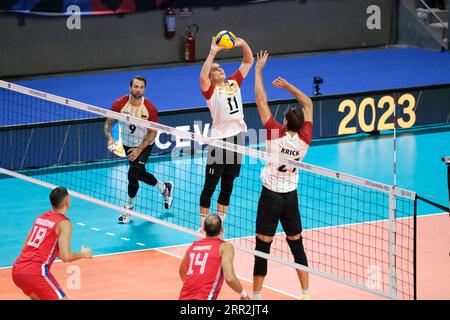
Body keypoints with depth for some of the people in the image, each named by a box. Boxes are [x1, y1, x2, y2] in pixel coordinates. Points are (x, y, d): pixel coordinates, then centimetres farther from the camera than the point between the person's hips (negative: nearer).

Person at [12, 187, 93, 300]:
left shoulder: (40, 217, 19)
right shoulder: (64, 223, -4)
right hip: (35, 272, -8)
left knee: (37, 297, 33)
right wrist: (83, 254, 8)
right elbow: (65, 256, -12)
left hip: (17, 269, 8)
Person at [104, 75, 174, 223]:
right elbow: (108, 124, -11)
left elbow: (153, 132, -16)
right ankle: (164, 188, 43)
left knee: (133, 174, -16)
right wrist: (110, 138, -32)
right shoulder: (119, 104, -19)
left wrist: (139, 150, -25)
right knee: (139, 174, 15)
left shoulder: (150, 109, -22)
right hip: (127, 144, 3)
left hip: (144, 145, -3)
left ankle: (128, 208, 2)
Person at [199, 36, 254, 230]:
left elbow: (248, 62, 15)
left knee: (228, 186, 12)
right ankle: (203, 226, 7)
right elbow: (203, 76, -27)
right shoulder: (210, 90, -5)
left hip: (237, 137, 6)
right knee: (210, 186, 0)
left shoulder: (234, 83, 11)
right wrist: (213, 53, -30)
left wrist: (243, 44, -2)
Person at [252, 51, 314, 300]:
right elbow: (307, 104, 8)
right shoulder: (304, 140, -7)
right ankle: (306, 293, 16)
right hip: (291, 197, 4)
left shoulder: (277, 135, -18)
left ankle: (256, 296, 1)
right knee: (297, 245, 14)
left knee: (263, 247, -1)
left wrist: (258, 70, -6)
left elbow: (261, 101, -13)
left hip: (270, 196, -4)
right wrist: (286, 85, 10)